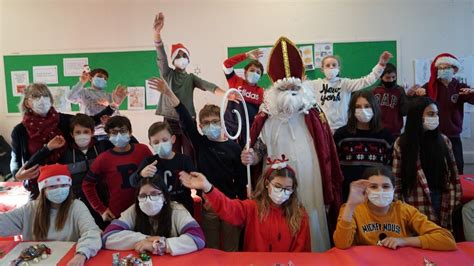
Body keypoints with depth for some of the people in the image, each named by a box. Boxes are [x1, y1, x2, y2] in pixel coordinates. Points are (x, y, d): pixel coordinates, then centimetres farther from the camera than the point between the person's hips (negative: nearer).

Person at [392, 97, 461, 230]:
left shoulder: (443, 140, 7)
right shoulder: (402, 143, -4)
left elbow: (453, 175, 8)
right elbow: (396, 180, -4)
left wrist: (455, 203, 4)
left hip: (441, 198, 3)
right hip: (417, 204, -3)